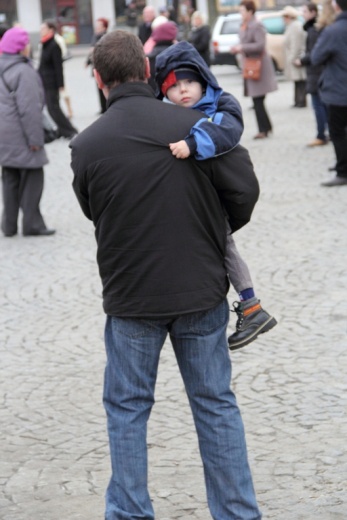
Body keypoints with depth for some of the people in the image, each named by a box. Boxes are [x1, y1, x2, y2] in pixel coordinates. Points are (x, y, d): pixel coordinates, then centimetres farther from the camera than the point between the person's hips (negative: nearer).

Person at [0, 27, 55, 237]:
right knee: (32, 179, 0)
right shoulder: (24, 72, -17)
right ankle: (32, 224, 3)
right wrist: (35, 138, -17)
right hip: (20, 137, -9)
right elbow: (28, 109, -21)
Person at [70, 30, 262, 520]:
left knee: (127, 407, 15)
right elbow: (245, 191, -6)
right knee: (216, 404, 13)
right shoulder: (196, 125, -11)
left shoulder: (86, 145, -11)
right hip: (202, 292, 1)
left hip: (131, 296, -1)